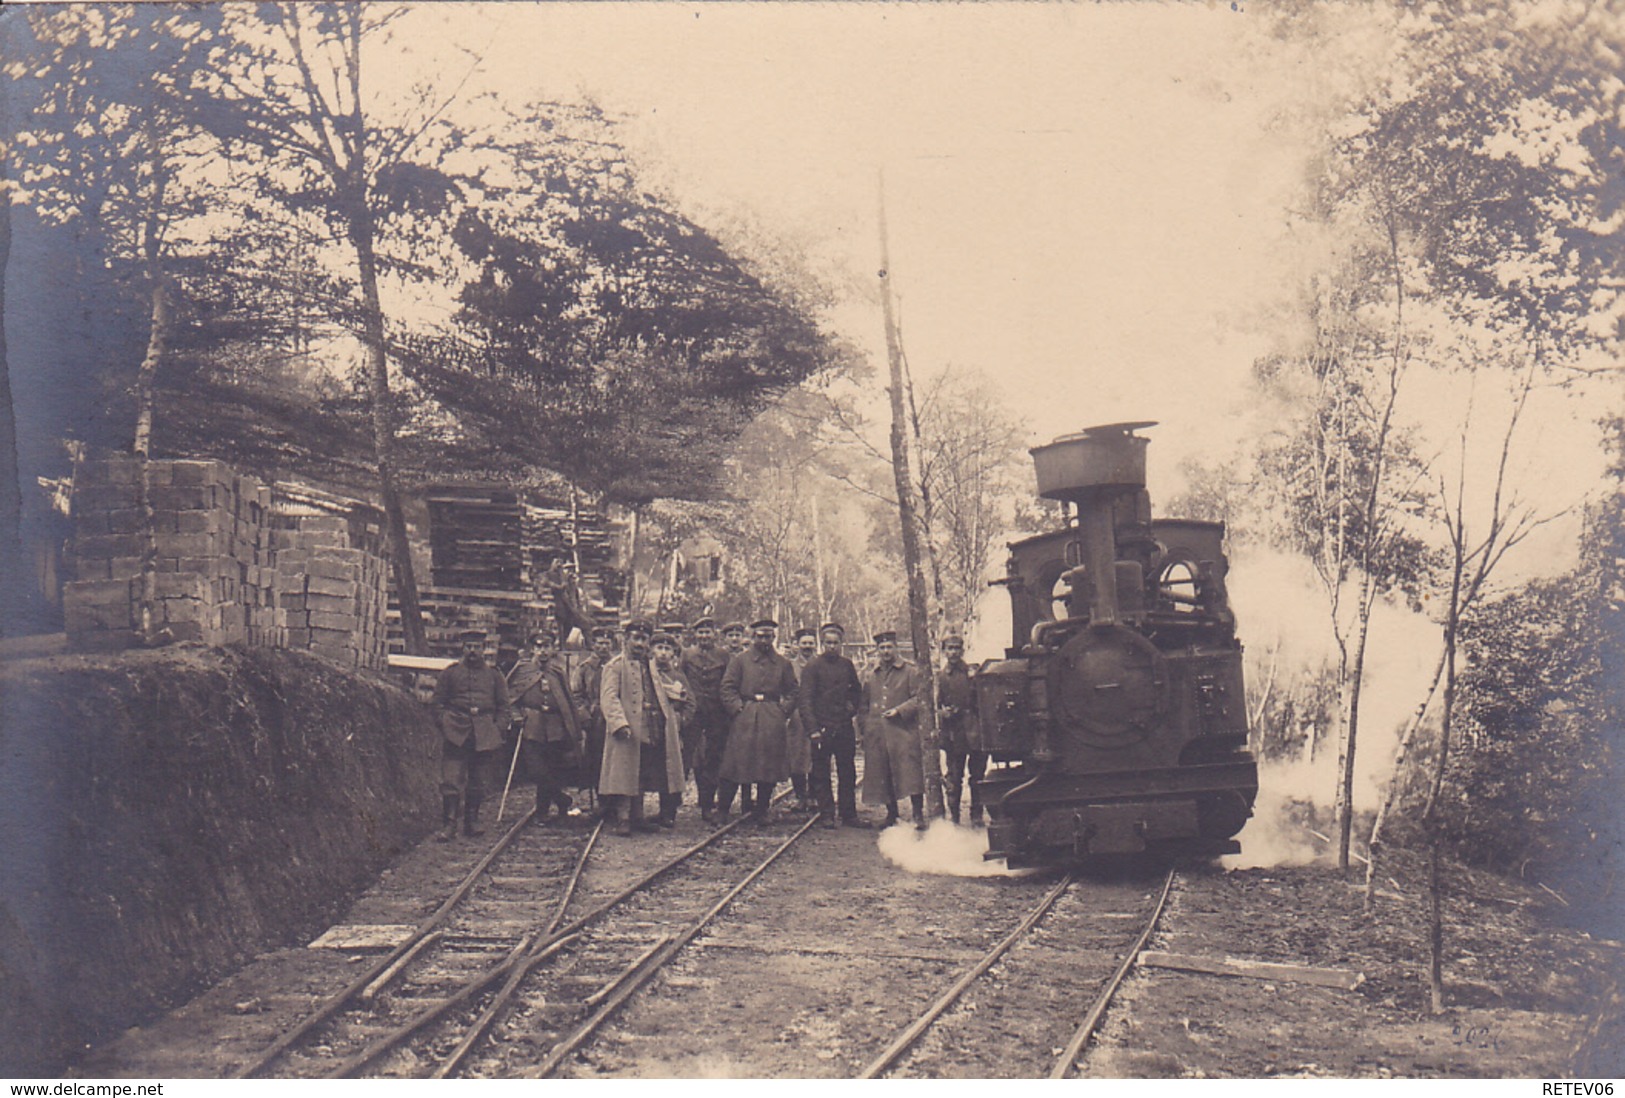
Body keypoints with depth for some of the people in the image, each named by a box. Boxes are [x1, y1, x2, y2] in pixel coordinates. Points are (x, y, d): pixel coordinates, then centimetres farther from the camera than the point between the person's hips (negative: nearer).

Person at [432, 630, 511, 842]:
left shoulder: (494, 674, 12)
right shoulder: (450, 673, 7)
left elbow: (503, 706, 15)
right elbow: (437, 702, 10)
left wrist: (498, 728, 3)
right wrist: (445, 723, -2)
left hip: (484, 735, 2)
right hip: (455, 733, -2)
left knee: (479, 782, 7)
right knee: (451, 782, -8)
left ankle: (472, 822, 17)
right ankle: (448, 825, -7)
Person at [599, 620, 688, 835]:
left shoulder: (651, 666, 20)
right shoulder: (615, 666, -2)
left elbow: (662, 697, 26)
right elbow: (609, 698, -12)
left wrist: (673, 718, 16)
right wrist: (620, 723, -24)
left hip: (651, 733, 7)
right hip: (628, 732, -7)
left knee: (643, 777, 10)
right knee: (625, 776, -6)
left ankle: (637, 818, 16)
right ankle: (623, 820, -4)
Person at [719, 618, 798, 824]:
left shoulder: (782, 663, 12)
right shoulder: (740, 660, 5)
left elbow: (791, 691, 16)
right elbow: (728, 688, 2)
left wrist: (784, 711, 3)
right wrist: (738, 708, -8)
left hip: (773, 721, 3)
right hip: (745, 720, -3)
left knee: (770, 768, 3)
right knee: (735, 768, -4)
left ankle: (761, 812, 14)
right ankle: (722, 811, 3)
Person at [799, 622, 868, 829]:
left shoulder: (847, 665, 10)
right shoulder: (813, 667, -4)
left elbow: (857, 690, 27)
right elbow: (805, 701, -9)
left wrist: (853, 707, 9)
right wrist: (812, 730, -17)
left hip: (844, 728, 4)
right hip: (822, 729, -4)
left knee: (847, 773, 7)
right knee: (821, 775, 2)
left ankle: (849, 814, 14)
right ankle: (827, 815, 8)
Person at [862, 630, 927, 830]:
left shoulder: (909, 671, 3)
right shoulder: (872, 675, 17)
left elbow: (919, 698, -1)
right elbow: (865, 704, 22)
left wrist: (899, 711, -13)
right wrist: (866, 728, 11)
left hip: (903, 731, -4)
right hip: (877, 734, 4)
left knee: (910, 773, -11)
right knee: (883, 776, 5)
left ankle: (918, 815, -8)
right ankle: (891, 814, 16)